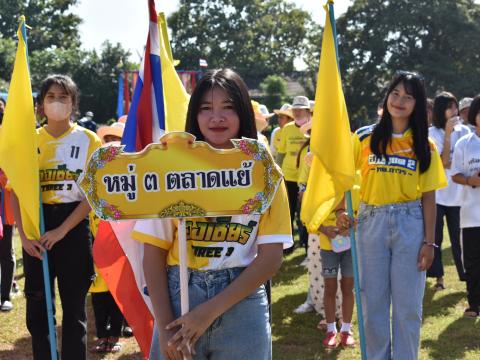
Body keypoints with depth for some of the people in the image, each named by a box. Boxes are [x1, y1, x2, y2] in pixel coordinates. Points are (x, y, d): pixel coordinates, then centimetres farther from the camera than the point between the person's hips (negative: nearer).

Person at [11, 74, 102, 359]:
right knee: (37, 303, 8)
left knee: (74, 304, 6)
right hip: (36, 227, 2)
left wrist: (61, 230, -15)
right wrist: (24, 234, -11)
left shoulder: (89, 140, -3)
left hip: (74, 226, -2)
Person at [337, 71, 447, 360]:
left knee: (408, 304, 5)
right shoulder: (364, 138, 0)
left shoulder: (424, 146, 2)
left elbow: (428, 197, 1)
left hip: (410, 224, 0)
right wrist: (340, 210, -12)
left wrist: (430, 242, -4)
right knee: (373, 302, 8)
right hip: (371, 222, 0)